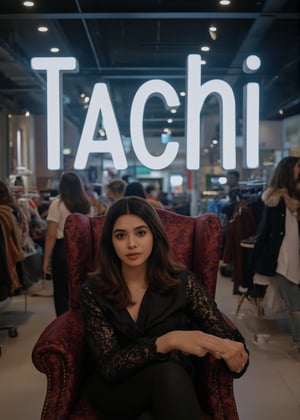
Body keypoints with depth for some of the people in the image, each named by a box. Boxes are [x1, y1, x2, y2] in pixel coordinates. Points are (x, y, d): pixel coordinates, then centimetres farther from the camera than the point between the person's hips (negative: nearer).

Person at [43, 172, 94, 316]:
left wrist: (46, 259, -5)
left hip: (63, 250, -4)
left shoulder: (57, 204, -7)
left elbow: (51, 235, -10)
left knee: (61, 293, 7)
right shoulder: (88, 205, 8)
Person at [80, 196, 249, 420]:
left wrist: (233, 350, -35)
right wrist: (167, 341, -34)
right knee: (168, 371, -34)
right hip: (113, 390, -2)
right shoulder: (94, 290, -8)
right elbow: (108, 366, -17)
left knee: (171, 374, -35)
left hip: (176, 383, 2)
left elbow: (226, 334, -8)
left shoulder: (182, 281, -5)